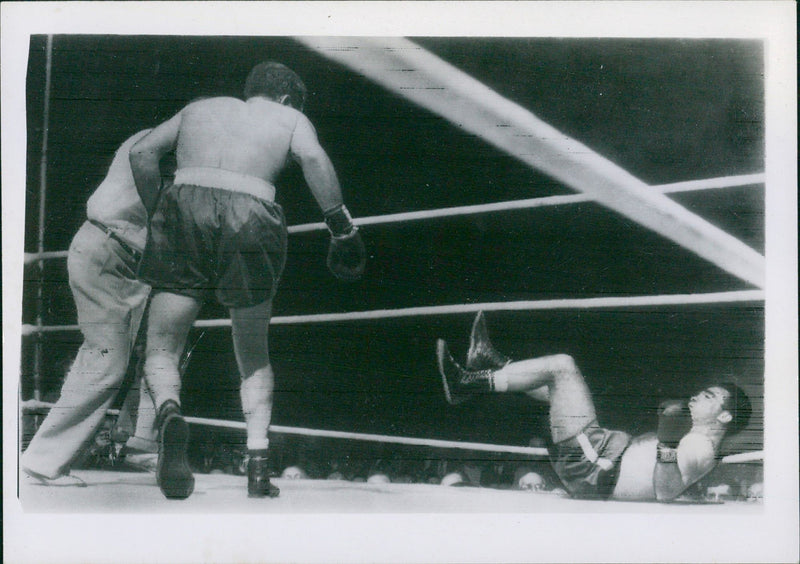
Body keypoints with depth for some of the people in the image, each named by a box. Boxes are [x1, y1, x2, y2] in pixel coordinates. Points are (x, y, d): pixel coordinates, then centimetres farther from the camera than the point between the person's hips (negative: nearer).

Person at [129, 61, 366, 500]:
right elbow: (313, 157, -1)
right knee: (254, 358, 16)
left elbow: (142, 153, 17)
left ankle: (168, 411, -24)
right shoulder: (290, 118, 22)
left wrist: (157, 214, 22)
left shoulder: (199, 108, 30)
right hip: (251, 213, -1)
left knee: (161, 349, 8)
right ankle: (257, 460, 2)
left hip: (185, 203, 1)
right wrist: (342, 227, -1)